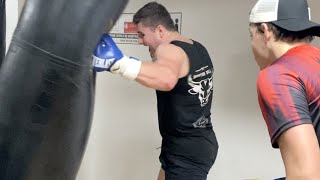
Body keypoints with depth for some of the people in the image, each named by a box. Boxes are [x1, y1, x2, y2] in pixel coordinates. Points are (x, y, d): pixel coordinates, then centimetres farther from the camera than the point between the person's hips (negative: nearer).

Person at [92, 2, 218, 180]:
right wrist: (155, 54, 9)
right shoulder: (198, 49, 7)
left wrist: (118, 62, -51)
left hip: (187, 152, -10)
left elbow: (167, 79, -46)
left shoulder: (169, 50, -21)